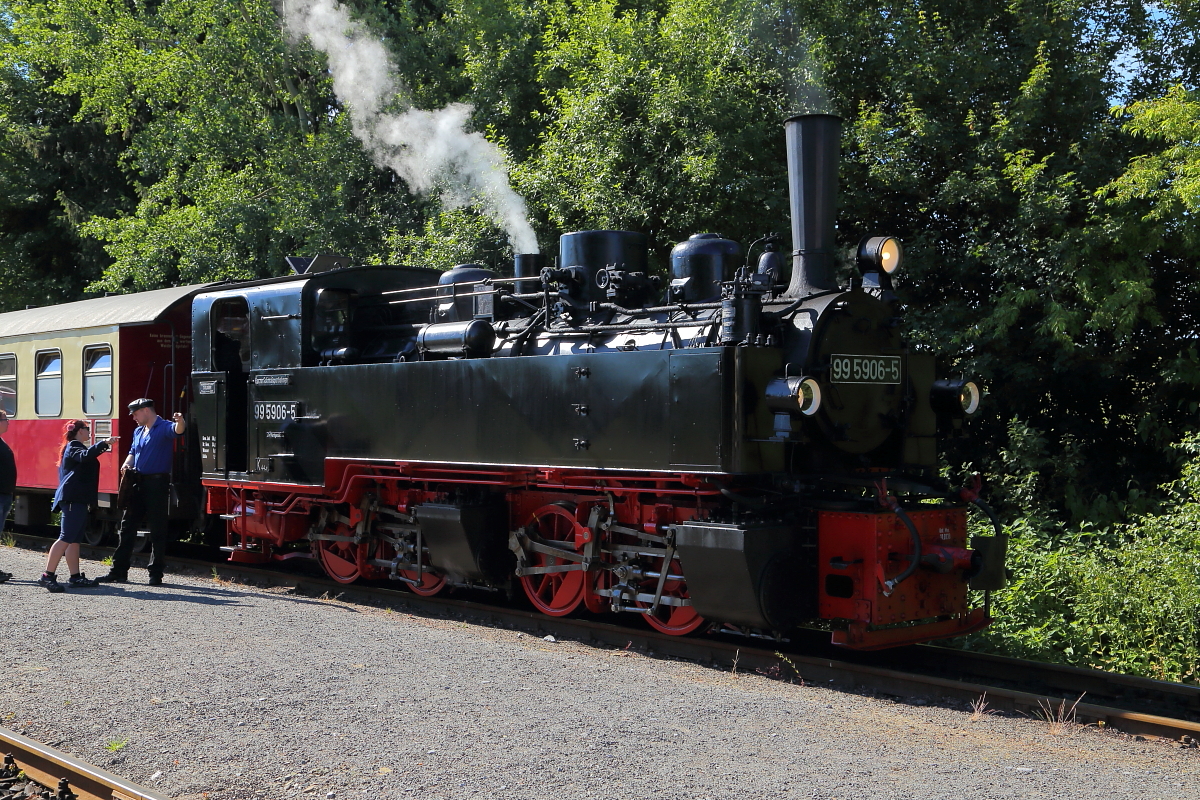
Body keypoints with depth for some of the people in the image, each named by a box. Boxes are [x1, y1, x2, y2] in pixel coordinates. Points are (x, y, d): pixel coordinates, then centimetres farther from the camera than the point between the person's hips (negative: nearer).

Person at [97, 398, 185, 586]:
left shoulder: (163, 428, -8)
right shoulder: (138, 432, 17)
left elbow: (177, 430, -29)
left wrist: (180, 422, -53)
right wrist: (126, 465, 4)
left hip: (157, 484, -8)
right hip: (138, 483, 8)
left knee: (157, 530, -3)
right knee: (127, 526, 10)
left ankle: (155, 574, 3)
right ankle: (119, 572, 17)